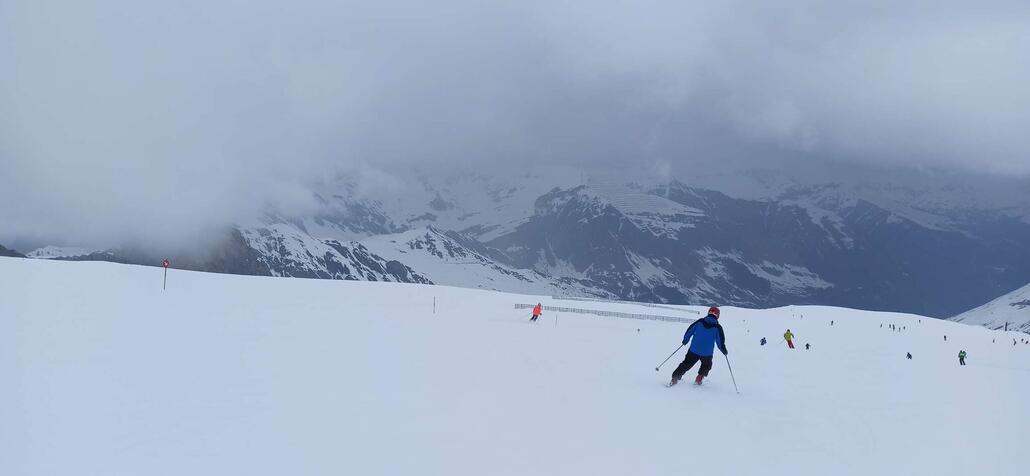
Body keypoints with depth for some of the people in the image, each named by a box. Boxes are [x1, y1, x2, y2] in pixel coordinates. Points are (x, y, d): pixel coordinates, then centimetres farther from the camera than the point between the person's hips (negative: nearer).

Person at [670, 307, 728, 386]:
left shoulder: (699, 322, 0)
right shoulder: (717, 327, -5)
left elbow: (689, 331, 4)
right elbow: (720, 341, -1)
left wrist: (685, 340, 19)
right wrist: (724, 351, 16)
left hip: (694, 350, 1)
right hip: (707, 353, -1)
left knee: (686, 364, 13)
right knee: (706, 366, 28)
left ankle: (675, 378, 6)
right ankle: (699, 379, 19)